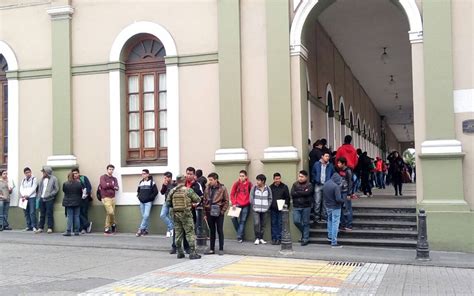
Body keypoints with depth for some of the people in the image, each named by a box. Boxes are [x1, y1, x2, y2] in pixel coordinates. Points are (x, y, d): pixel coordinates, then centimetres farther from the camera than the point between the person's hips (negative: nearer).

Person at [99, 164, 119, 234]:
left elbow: (117, 188, 0)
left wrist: (109, 185, -11)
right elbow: (104, 186, -15)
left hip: (112, 198, 5)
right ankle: (113, 224, 9)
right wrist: (112, 185, -3)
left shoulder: (114, 179, 13)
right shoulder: (103, 177, 0)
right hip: (106, 198, -5)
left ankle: (107, 229, 15)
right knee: (110, 212, -15)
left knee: (108, 214, 7)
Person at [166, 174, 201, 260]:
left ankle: (179, 253, 16)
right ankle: (192, 253, -3)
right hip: (186, 213, -5)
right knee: (190, 233, -1)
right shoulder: (188, 190, -10)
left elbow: (168, 202, 5)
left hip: (176, 214, 5)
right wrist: (191, 201, 15)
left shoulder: (172, 191, 2)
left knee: (178, 233, 11)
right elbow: (198, 199, -5)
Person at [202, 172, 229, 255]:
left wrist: (222, 211, -10)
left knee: (220, 231, 2)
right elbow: (204, 201, 11)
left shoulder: (222, 189, -5)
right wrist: (205, 212, 7)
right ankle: (212, 249, 17)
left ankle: (221, 249, 8)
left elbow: (226, 201, -4)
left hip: (218, 213, -4)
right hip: (209, 213, 4)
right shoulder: (207, 189, 7)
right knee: (212, 231, 11)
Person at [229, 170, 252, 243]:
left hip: (246, 205, -1)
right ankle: (240, 232, 6)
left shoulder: (249, 184, -3)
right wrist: (233, 203, -4)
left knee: (243, 221, 1)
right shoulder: (236, 183, 0)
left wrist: (250, 201, -3)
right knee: (234, 217, -16)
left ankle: (240, 237, 6)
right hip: (237, 204, 1)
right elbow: (232, 194, 3)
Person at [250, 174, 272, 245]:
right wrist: (253, 206, -4)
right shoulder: (254, 188, -2)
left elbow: (270, 199, 7)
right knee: (256, 223, -12)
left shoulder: (268, 189, 2)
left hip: (264, 210, 2)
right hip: (256, 210, -2)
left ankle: (261, 238, 17)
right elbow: (251, 198, 0)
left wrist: (267, 206, -1)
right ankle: (257, 238, -1)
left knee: (263, 224, 6)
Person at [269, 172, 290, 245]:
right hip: (273, 209, 2)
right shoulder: (270, 187, 9)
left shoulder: (284, 187, 2)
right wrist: (269, 206, 3)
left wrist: (286, 205, -9)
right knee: (273, 224, 5)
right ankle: (274, 238, 10)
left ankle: (279, 238, 4)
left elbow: (287, 198, 2)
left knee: (280, 224, -1)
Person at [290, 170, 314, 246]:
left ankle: (305, 239, 12)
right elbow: (292, 194, -7)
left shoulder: (309, 185, -1)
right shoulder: (295, 184, 8)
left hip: (306, 206, -3)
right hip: (296, 207, 3)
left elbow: (307, 193, -19)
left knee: (305, 223, 3)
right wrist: (303, 193, -11)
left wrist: (298, 193, -9)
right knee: (296, 221, -3)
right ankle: (304, 232, 24)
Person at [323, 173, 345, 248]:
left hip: (327, 206, 7)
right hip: (335, 207, -7)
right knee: (335, 223, 0)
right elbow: (338, 199, -25)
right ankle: (334, 242, 2)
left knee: (330, 220, 27)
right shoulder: (336, 186, -23)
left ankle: (330, 236, 39)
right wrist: (343, 201, -7)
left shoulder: (325, 184, 1)